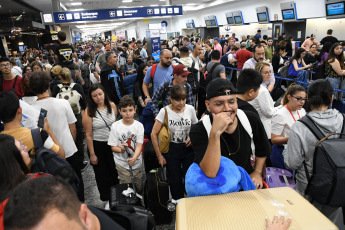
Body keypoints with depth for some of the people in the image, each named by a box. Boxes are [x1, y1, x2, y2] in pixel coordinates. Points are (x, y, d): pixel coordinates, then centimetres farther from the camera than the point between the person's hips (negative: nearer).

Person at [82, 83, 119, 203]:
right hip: (97, 145, -4)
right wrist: (92, 154, -12)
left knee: (115, 171, 21)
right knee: (102, 174, 15)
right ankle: (106, 199, 37)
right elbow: (88, 135, -14)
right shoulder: (89, 112, -19)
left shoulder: (112, 106, -7)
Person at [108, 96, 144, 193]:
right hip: (122, 164, -1)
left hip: (136, 162, 2)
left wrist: (134, 158, -30)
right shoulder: (115, 126, -7)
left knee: (139, 188, 14)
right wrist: (121, 149, -25)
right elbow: (113, 147, -3)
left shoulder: (139, 125, -6)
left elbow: (139, 145, -12)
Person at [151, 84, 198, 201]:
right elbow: (154, 134, -7)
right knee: (175, 182, 7)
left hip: (188, 149, 2)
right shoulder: (165, 111, -9)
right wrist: (159, 155, -6)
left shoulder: (190, 109, -2)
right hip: (171, 149, -1)